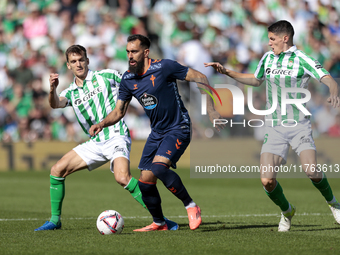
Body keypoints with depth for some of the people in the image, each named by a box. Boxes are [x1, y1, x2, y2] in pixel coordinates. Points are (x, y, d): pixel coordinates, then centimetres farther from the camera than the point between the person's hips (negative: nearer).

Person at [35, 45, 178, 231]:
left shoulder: (106, 76, 2)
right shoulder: (71, 92, 10)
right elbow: (56, 104, -12)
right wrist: (52, 89, -34)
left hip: (116, 137, -6)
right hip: (95, 144, 6)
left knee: (123, 178, -30)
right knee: (57, 170, -2)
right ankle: (55, 220, 11)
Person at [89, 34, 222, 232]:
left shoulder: (164, 67, -17)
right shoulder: (128, 79, 1)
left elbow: (199, 78, -10)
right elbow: (119, 111, 7)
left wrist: (210, 109, -13)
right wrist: (101, 124, -12)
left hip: (178, 129, -7)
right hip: (157, 132, 7)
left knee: (158, 167, -28)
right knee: (145, 180, 0)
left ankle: (191, 206, -12)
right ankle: (159, 223, 20)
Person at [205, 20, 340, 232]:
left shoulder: (302, 59, -6)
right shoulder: (267, 58, 12)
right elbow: (256, 80, 30)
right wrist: (227, 72, 25)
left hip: (299, 125, -4)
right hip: (275, 127, 4)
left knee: (312, 171, -23)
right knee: (267, 180, -11)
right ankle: (286, 211, 19)